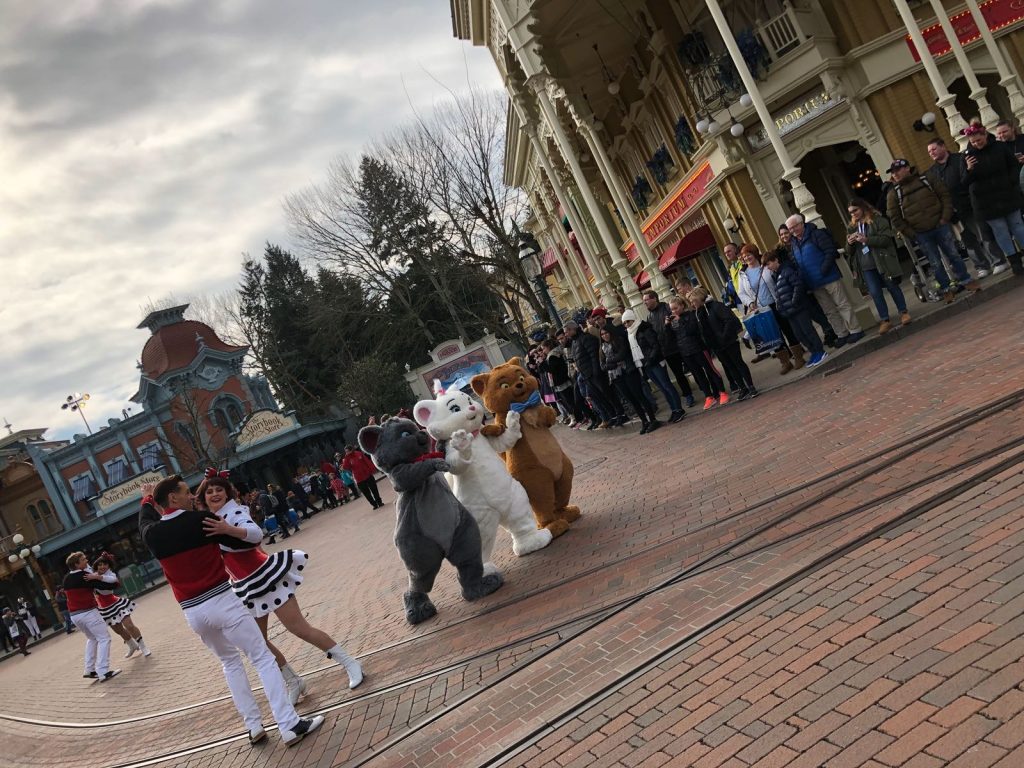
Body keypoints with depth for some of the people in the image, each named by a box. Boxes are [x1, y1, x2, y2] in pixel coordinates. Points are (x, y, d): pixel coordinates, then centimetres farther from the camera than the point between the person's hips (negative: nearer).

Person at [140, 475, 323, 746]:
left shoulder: (151, 533, 3)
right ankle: (290, 726, -6)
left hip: (192, 612, 5)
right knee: (263, 658, 0)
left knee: (230, 661, 24)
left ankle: (254, 726, 20)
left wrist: (149, 498, 47)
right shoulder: (202, 520, -9)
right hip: (222, 601, -5)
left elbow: (146, 518, 29)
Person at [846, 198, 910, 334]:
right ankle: (885, 320, 7)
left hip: (882, 261, -4)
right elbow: (849, 251, 15)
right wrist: (850, 243, -8)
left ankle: (903, 312, 22)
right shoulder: (851, 228, 13)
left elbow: (886, 239, -13)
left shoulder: (878, 220, -2)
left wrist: (866, 239, -23)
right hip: (866, 266, 4)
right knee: (875, 293, 0)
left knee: (892, 287, 6)